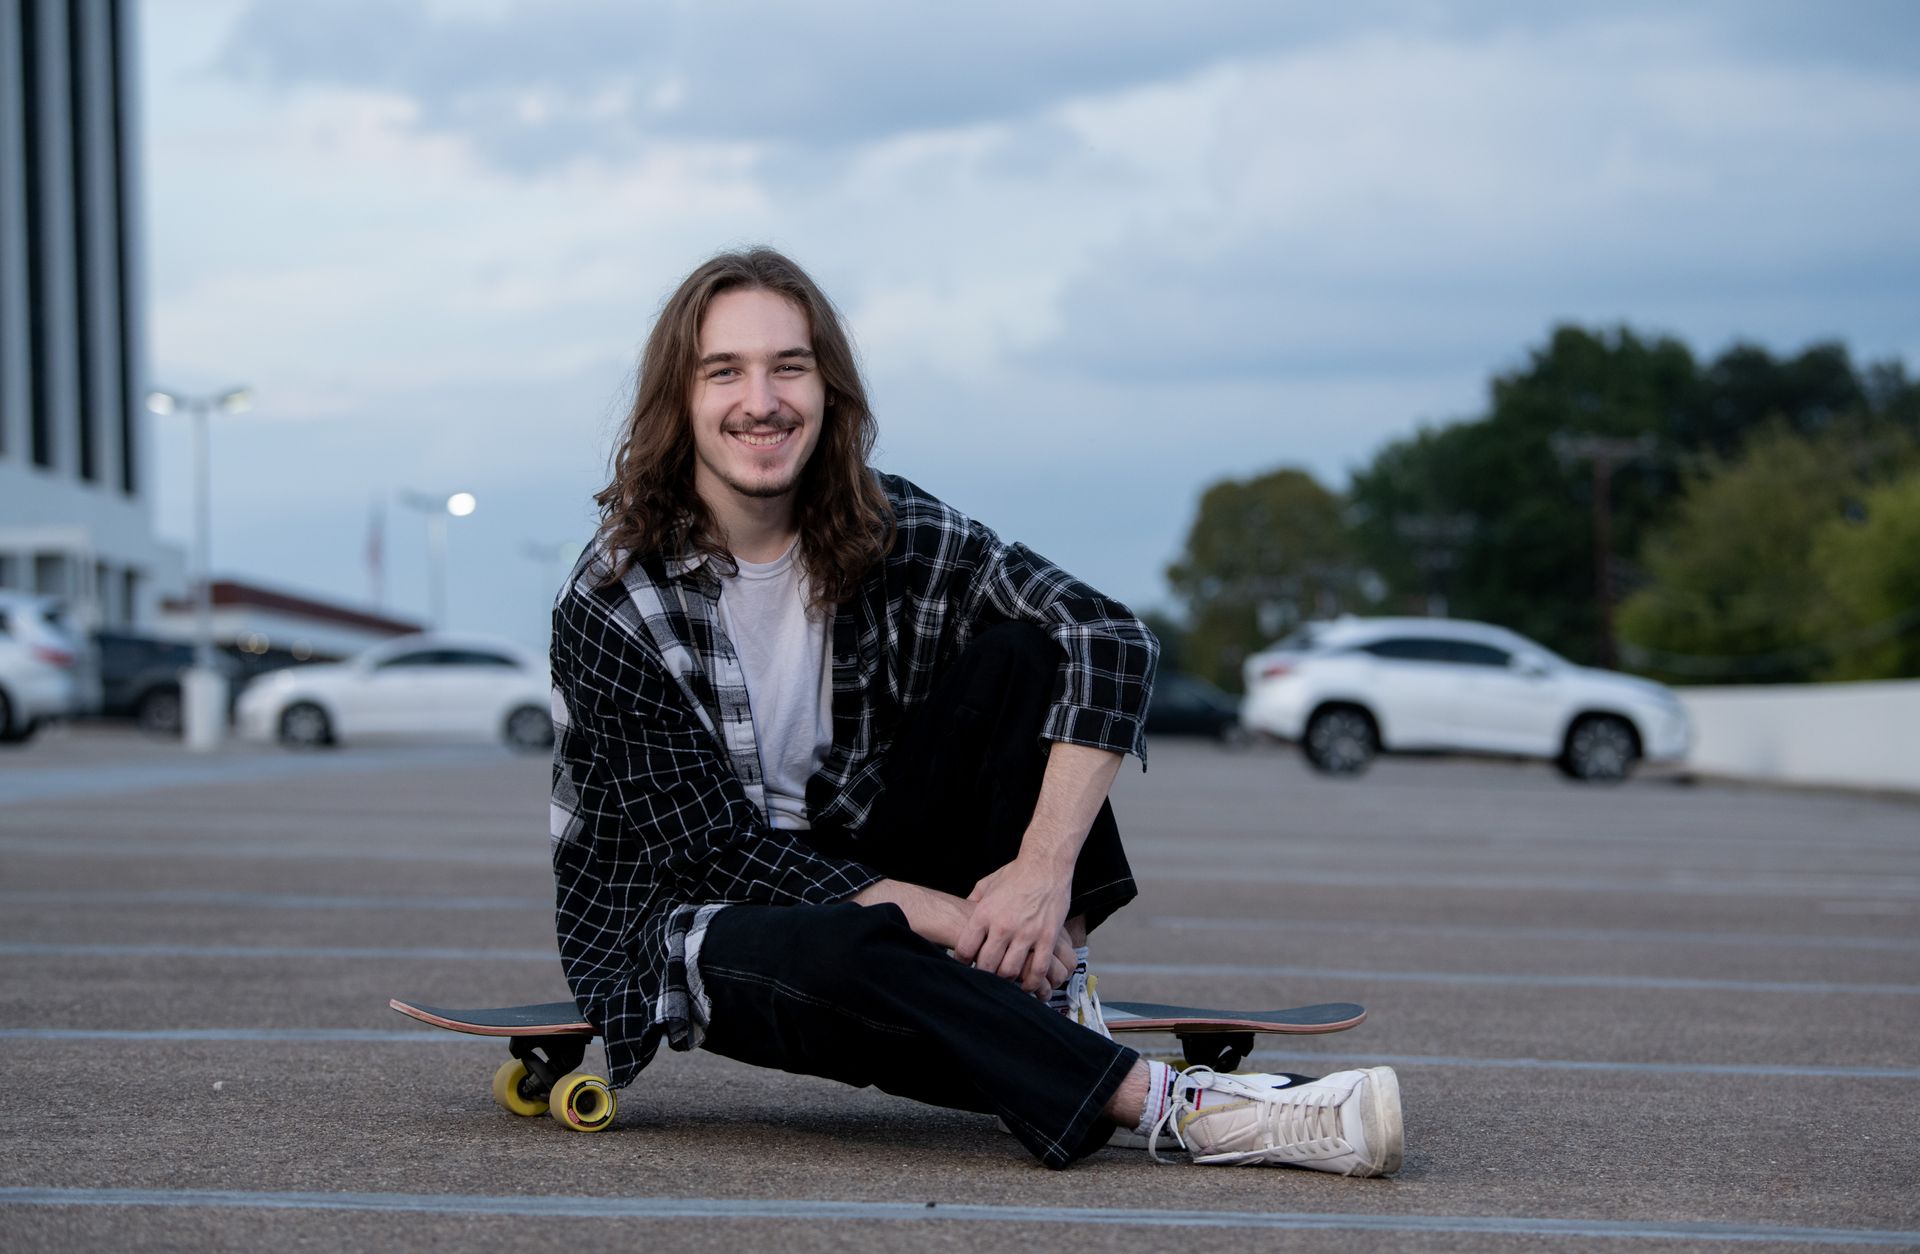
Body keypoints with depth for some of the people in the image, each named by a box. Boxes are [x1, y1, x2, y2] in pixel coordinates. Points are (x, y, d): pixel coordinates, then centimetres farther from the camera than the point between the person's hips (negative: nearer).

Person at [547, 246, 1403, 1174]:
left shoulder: (884, 531, -7)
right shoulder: (614, 605, -18)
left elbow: (1112, 641, -17)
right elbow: (717, 849, -19)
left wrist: (1045, 869, -31)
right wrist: (944, 918, -27)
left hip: (863, 870, 5)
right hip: (679, 923, -5)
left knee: (1021, 653, -15)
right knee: (837, 953, -41)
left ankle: (1049, 991, -21)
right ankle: (1175, 1109, -39)